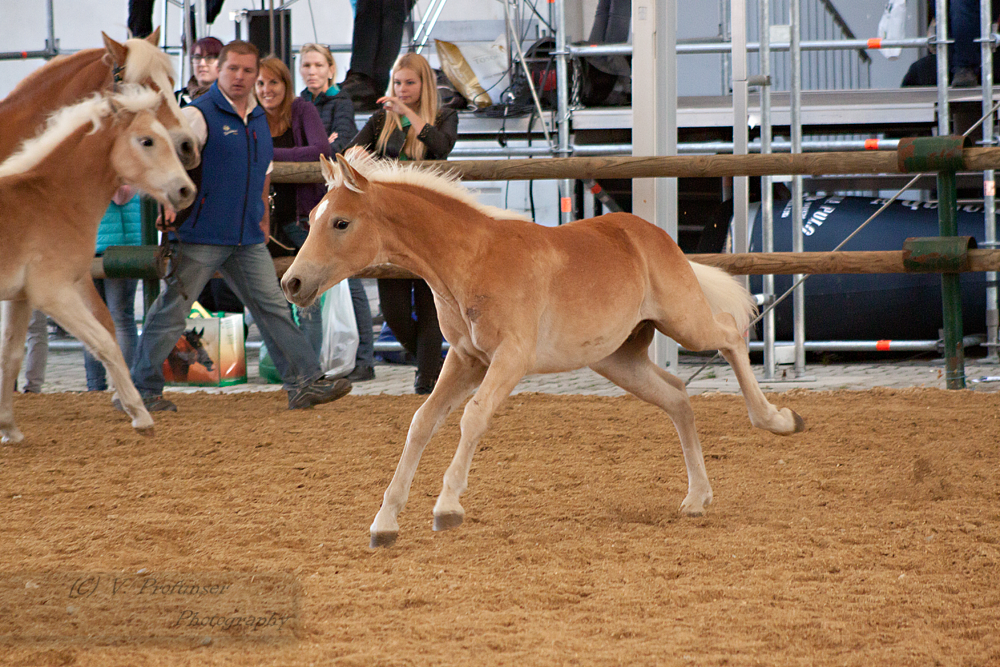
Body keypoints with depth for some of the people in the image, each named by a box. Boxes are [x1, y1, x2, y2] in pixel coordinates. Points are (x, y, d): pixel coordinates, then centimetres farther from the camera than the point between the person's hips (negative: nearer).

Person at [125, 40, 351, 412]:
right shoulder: (199, 115, -8)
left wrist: (261, 220, 23)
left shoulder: (259, 119, 15)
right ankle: (141, 389, 8)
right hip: (200, 237, -6)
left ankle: (304, 383, 2)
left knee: (273, 308, 2)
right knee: (171, 313, 0)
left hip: (247, 240, 6)